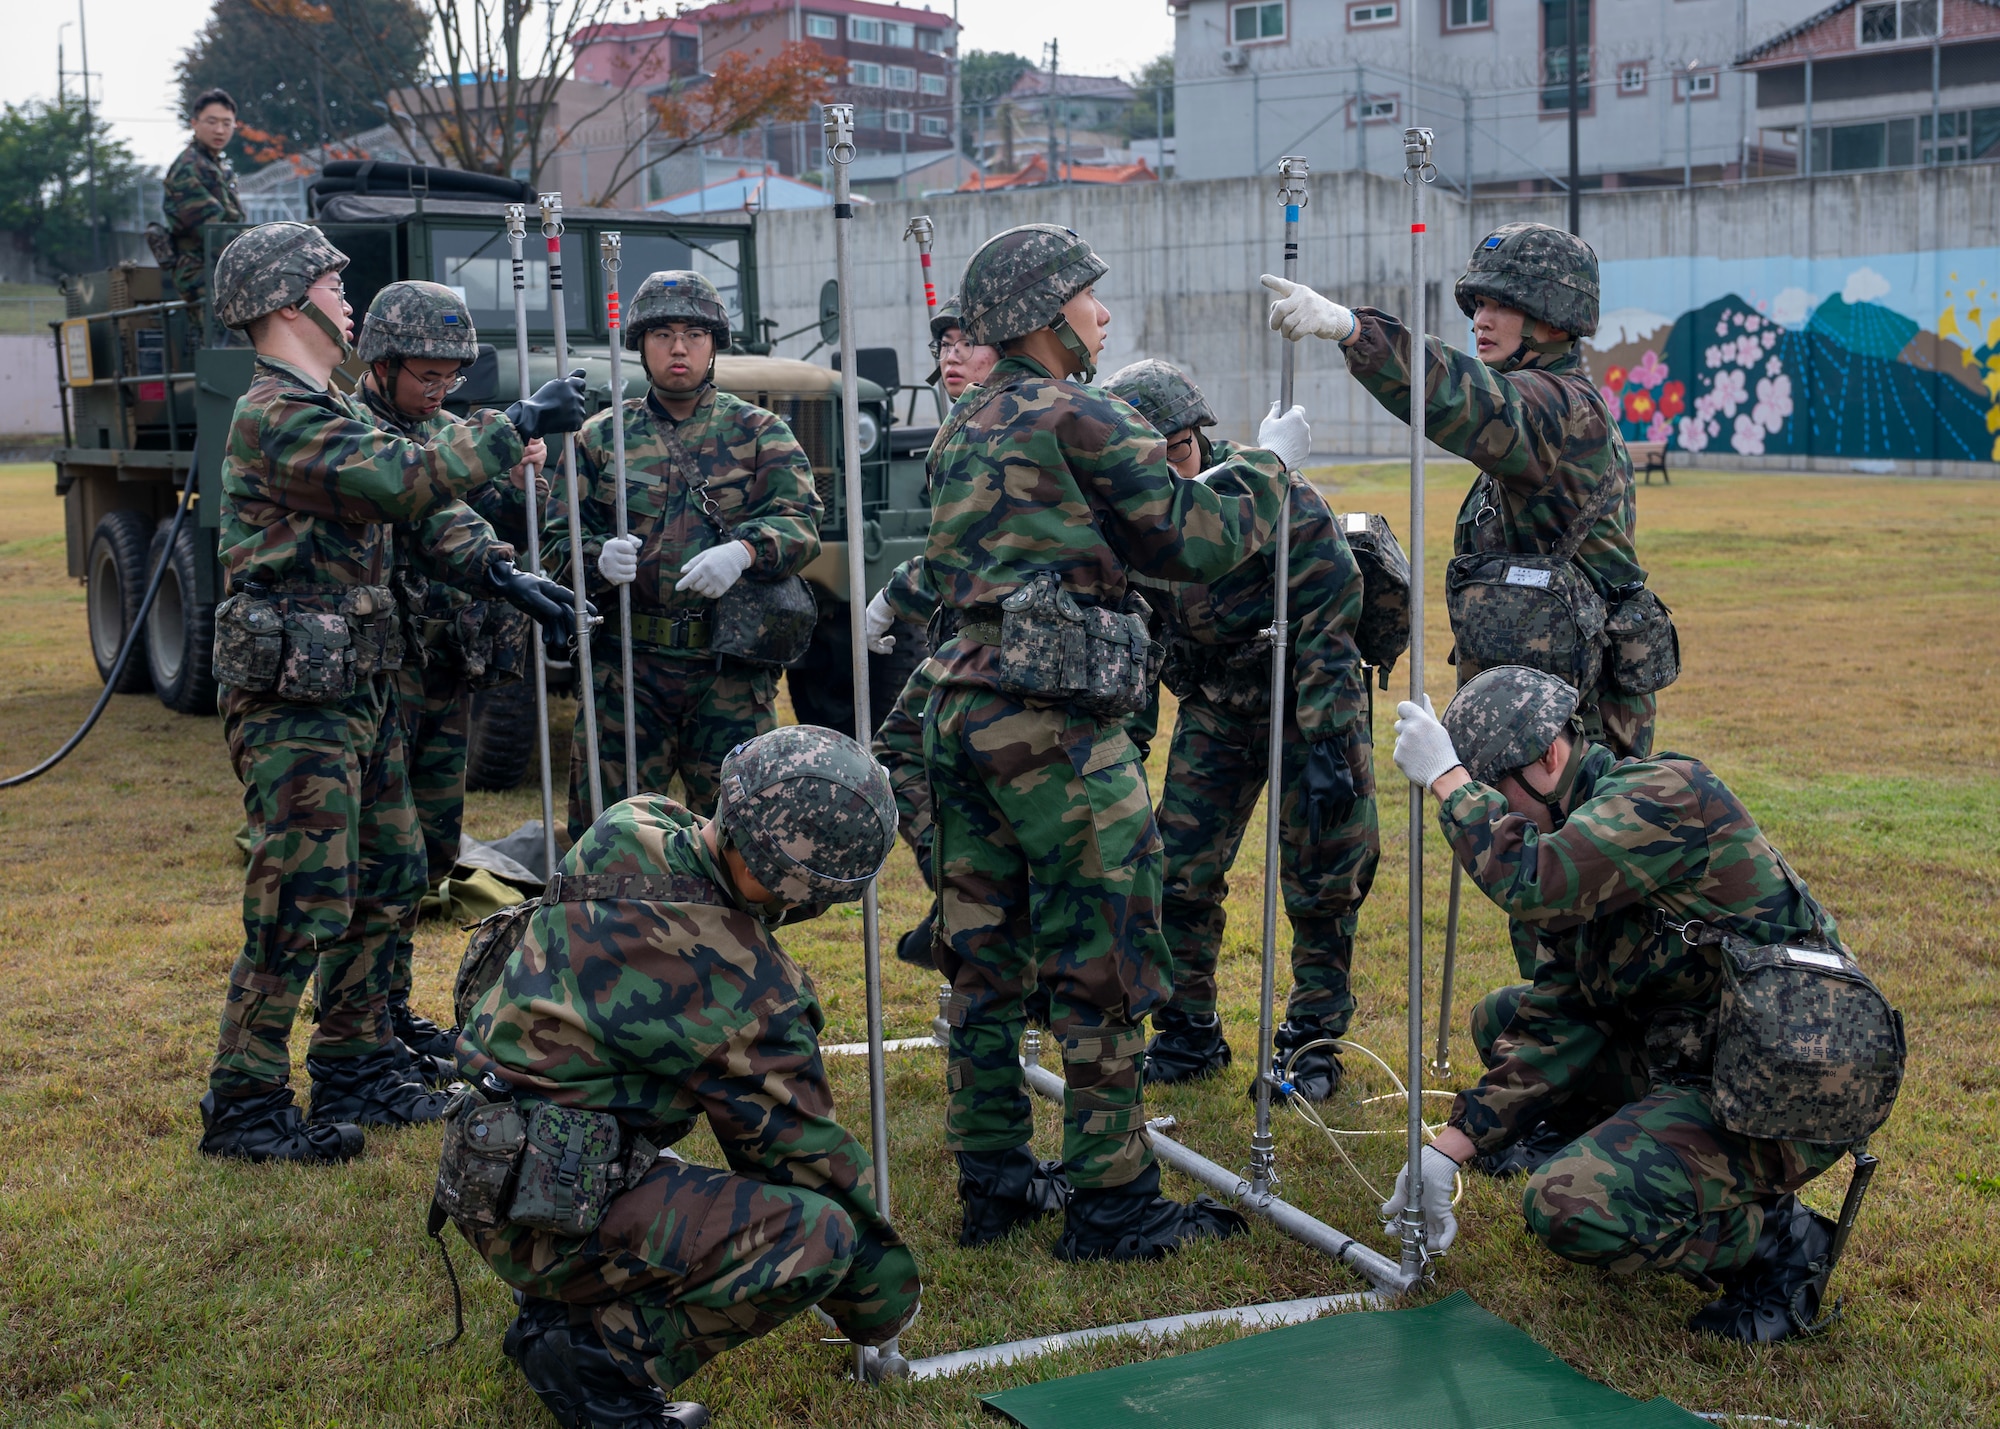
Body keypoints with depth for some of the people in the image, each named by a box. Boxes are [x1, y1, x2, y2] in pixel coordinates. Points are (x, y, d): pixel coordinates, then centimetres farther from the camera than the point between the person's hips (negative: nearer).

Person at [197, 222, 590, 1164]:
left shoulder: (328, 413, 17)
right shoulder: (276, 417, -16)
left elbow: (419, 508, 13)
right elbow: (408, 480, -27)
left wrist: (503, 573, -2)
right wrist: (518, 425, -19)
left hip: (356, 689, 10)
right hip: (294, 699, -10)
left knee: (390, 876, 15)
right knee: (304, 902, -7)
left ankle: (355, 1069, 27)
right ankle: (243, 1106, 3)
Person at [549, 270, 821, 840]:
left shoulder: (760, 433, 9)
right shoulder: (602, 437, 11)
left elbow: (800, 521, -4)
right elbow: (556, 542, 8)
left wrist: (743, 552, -24)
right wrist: (598, 560, -15)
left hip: (730, 674, -1)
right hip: (625, 669, 1)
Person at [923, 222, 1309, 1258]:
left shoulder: (961, 432, 17)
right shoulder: (1077, 417, -9)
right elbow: (1194, 542, -8)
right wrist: (1267, 466, 10)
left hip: (961, 711, 9)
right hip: (1054, 727, -8)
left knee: (985, 962, 13)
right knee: (1103, 970, 0)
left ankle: (993, 1180, 22)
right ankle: (1109, 1201, 7)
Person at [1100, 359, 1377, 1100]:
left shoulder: (1278, 498, -24)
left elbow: (1329, 627, -24)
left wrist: (1329, 750, -27)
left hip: (1309, 705, -4)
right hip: (1213, 710, 5)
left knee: (1323, 882, 0)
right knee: (1180, 871, 2)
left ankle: (1311, 1041, 15)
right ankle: (1187, 1035, 17)